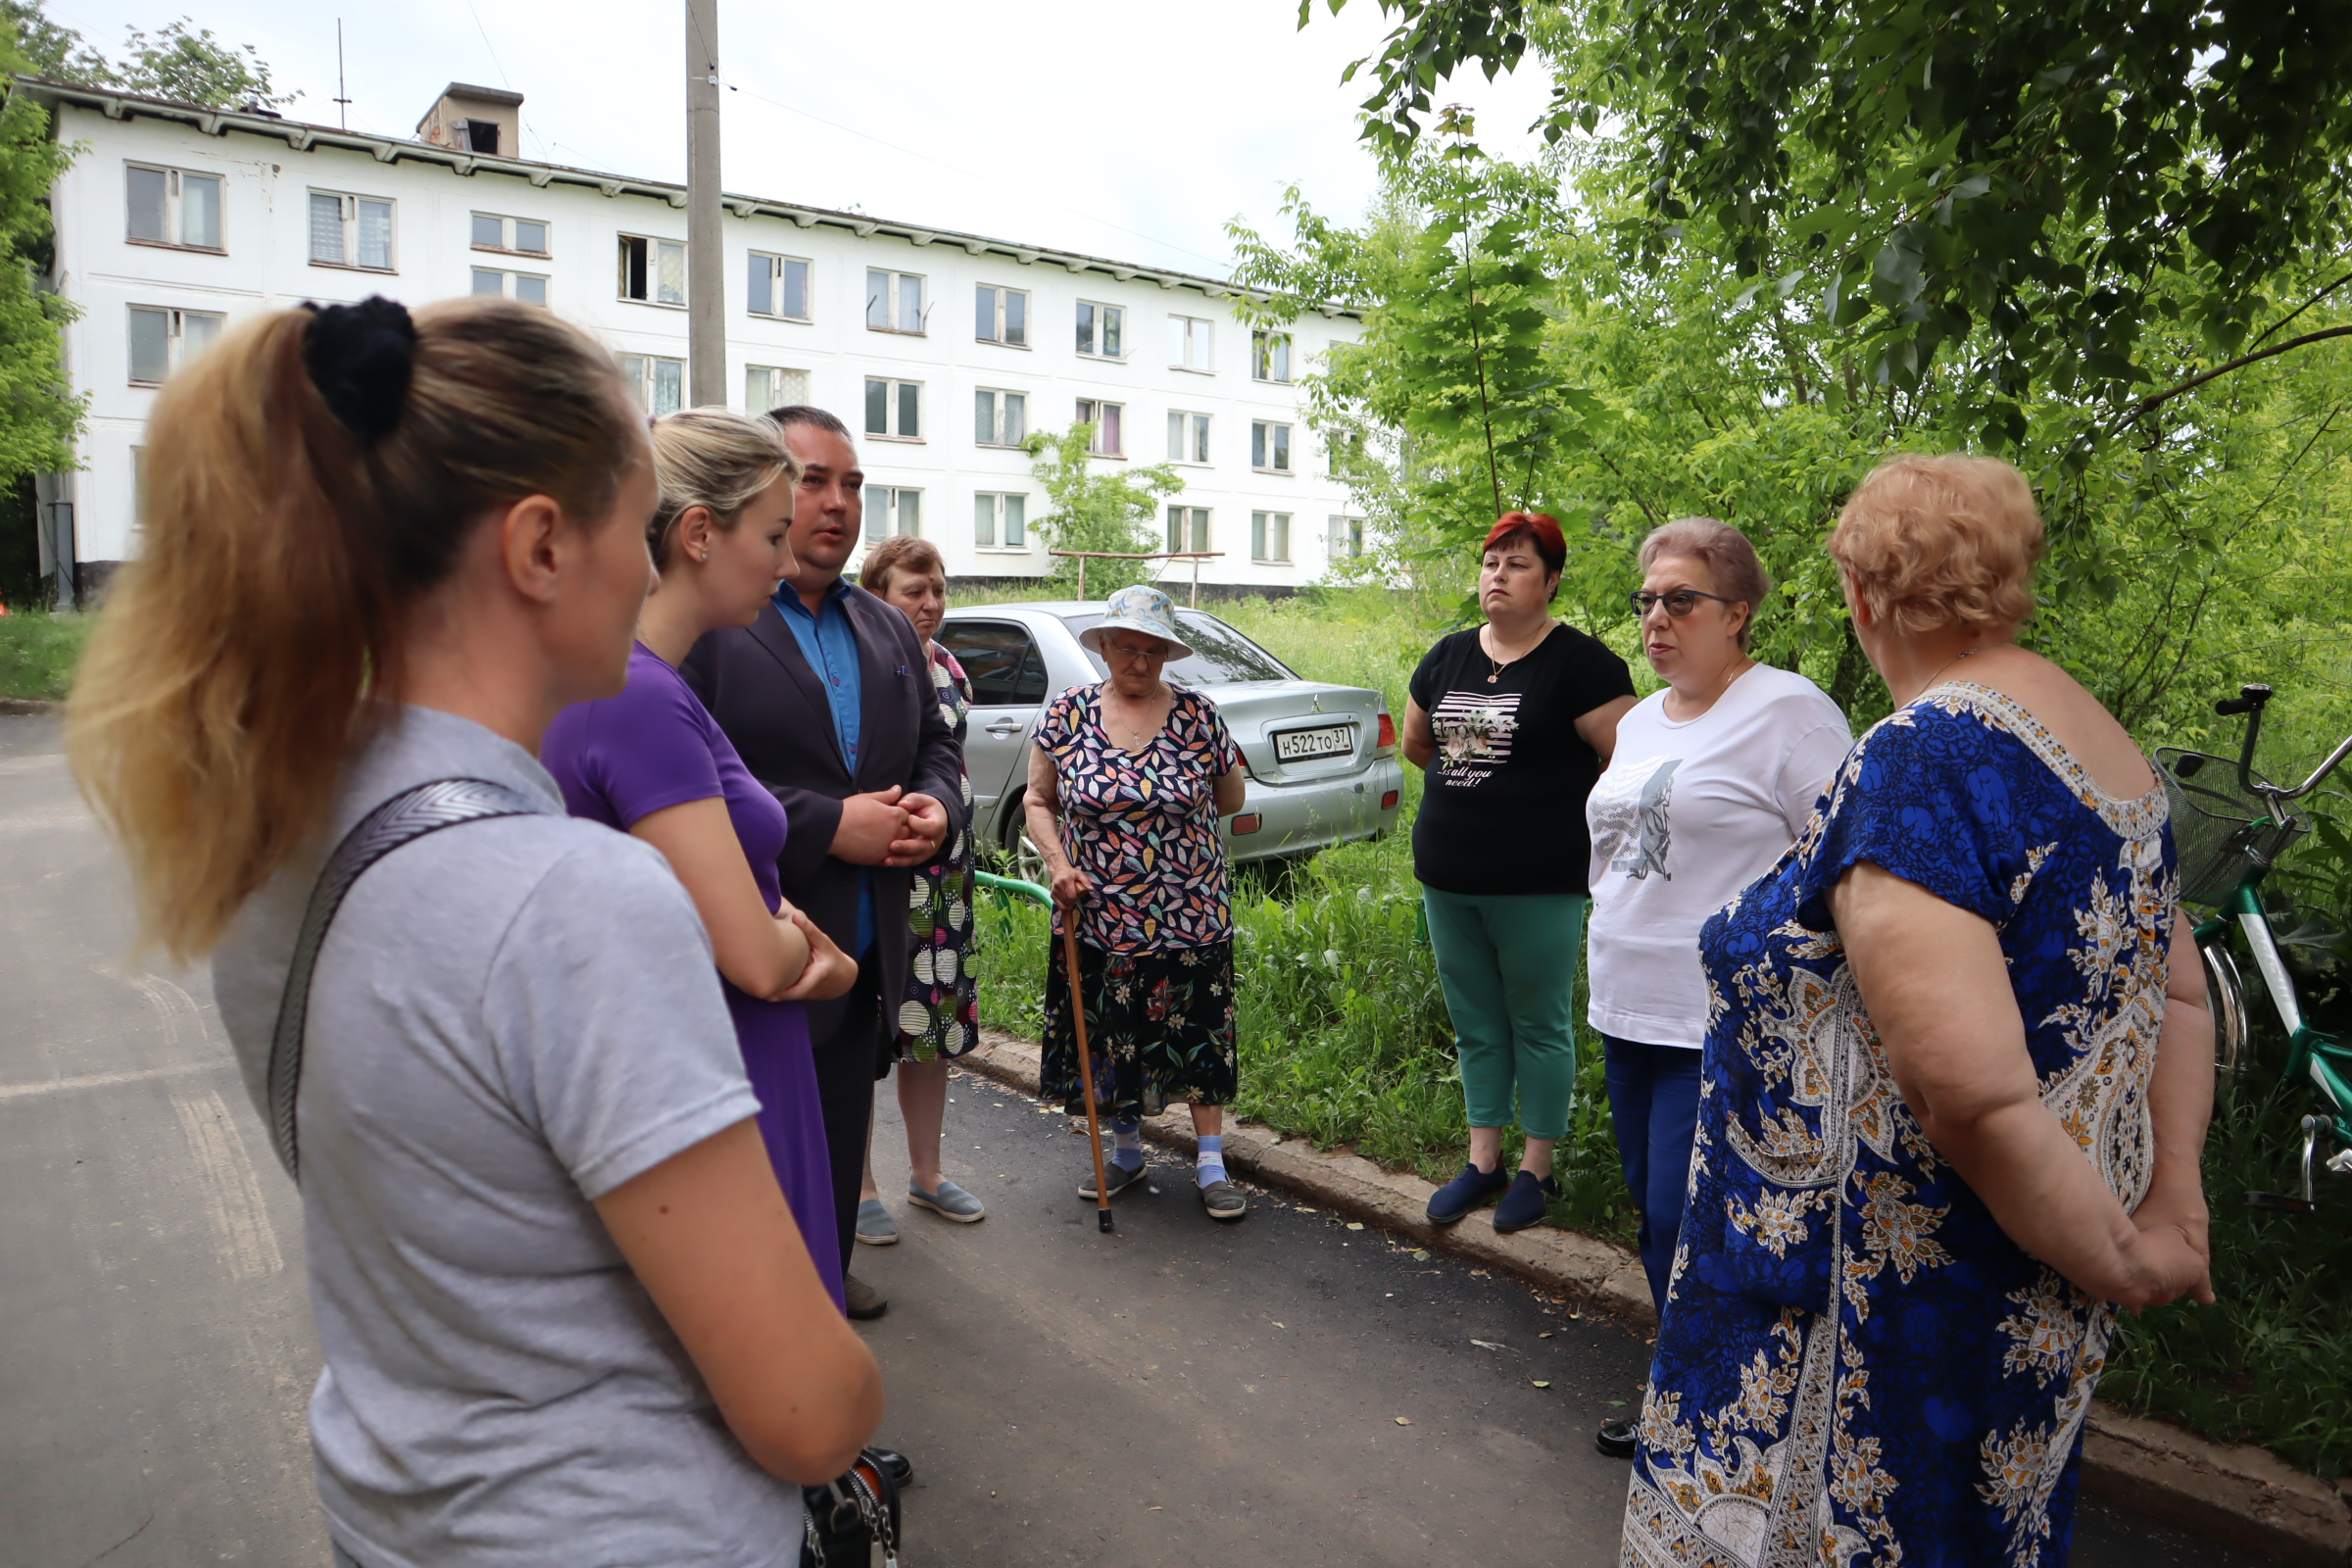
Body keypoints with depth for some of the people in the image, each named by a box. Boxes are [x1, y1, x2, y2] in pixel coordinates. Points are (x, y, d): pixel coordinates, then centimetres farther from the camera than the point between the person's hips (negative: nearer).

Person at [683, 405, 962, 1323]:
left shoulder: (889, 632, 14)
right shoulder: (700, 620, -11)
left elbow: (935, 745, 20)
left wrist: (935, 808, -4)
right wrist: (829, 825, -23)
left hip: (863, 954, 7)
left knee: (841, 1136, 22)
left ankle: (825, 1275, 43)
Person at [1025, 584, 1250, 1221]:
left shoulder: (1199, 715, -2)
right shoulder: (1067, 713, 0)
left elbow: (1231, 800, 9)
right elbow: (1038, 800, 5)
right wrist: (1058, 863, -9)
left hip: (1190, 916, -1)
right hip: (1098, 915, 1)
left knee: (1201, 1036, 5)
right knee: (1109, 1040, 12)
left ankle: (1211, 1165, 19)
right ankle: (1125, 1151, 32)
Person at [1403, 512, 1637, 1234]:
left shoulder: (1579, 662, -10)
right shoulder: (1449, 656, 8)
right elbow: (1415, 742, 21)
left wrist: (1551, 797, -3)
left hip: (1538, 885, -6)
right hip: (1448, 877, 6)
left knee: (1539, 1026, 7)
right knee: (1476, 1024, 15)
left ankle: (1536, 1170, 22)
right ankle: (1483, 1163, 28)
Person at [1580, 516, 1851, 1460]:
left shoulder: (1787, 711, -11)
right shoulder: (1639, 722, 15)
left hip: (1729, 1028, -8)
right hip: (1630, 1015, 8)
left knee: (1686, 1226, -6)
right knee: (1657, 1216, 16)